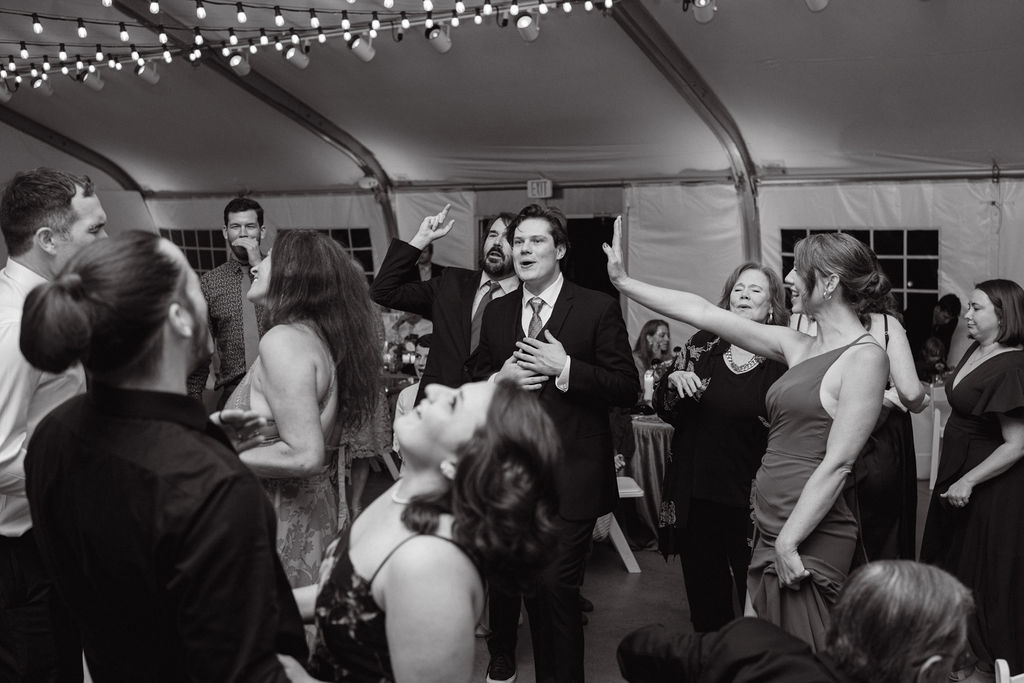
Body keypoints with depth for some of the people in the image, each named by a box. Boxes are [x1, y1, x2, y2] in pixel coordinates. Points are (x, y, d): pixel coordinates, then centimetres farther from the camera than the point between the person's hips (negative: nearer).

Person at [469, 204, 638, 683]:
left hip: (570, 476, -4)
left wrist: (565, 368, -19)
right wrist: (498, 378, -6)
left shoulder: (599, 309, -5)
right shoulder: (496, 312, 9)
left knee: (557, 586, -2)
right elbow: (474, 383, 16)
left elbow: (627, 390, -9)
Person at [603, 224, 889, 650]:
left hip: (810, 538, -8)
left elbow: (837, 464, -16)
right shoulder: (799, 347, 12)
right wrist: (624, 282, 15)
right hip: (770, 529, 8)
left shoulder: (864, 357, -11)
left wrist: (789, 540, -17)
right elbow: (703, 312, 14)